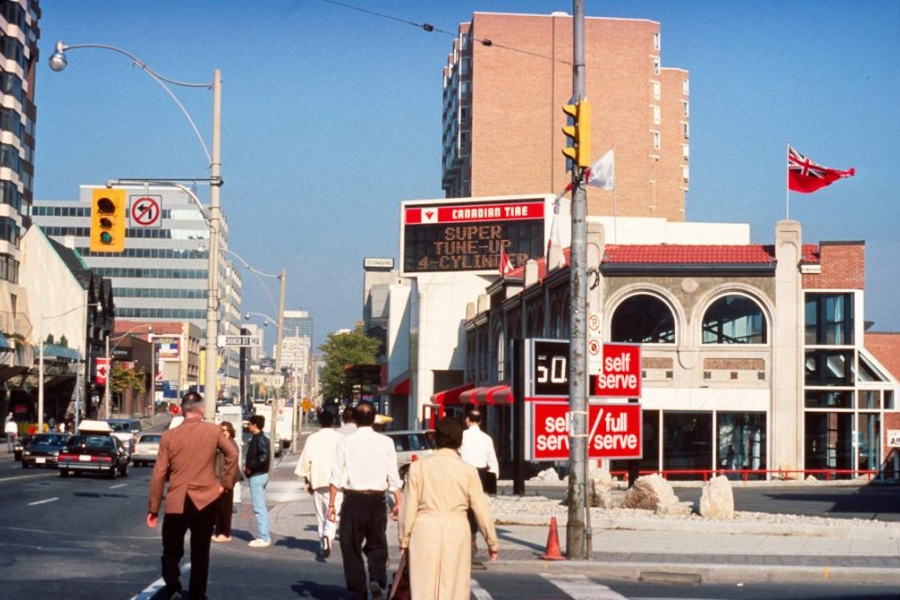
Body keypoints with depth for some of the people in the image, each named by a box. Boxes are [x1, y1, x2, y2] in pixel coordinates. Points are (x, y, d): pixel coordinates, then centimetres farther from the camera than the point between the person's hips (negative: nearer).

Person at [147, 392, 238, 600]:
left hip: (176, 503, 0)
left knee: (172, 551, 11)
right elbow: (232, 453, -10)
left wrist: (153, 508, 4)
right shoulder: (214, 431, -1)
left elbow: (159, 474, -1)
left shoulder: (169, 435, -1)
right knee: (200, 554, 10)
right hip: (205, 501, 0)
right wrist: (225, 483, 2)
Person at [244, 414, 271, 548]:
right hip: (261, 475, 10)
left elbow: (264, 456, -28)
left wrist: (251, 467, -19)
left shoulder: (259, 439, -15)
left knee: (259, 508, -8)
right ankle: (264, 536, 19)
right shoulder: (261, 438, 14)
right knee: (261, 508, 14)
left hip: (257, 476, -10)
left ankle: (263, 538, -7)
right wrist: (248, 465, 5)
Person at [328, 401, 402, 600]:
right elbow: (393, 476, 0)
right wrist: (398, 502, 6)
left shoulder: (345, 442, -3)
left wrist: (331, 504, 1)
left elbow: (337, 475, -3)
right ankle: (377, 578, -11)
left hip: (353, 499, -1)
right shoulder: (386, 442, 0)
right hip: (377, 499, 1)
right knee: (377, 544, 14)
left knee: (351, 546, 9)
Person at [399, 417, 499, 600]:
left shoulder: (418, 467, -1)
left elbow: (410, 507, 0)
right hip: (456, 532, 0)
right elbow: (481, 509, 1)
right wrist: (492, 541, 10)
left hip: (425, 531, 0)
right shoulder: (468, 470, -2)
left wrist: (404, 538, 10)